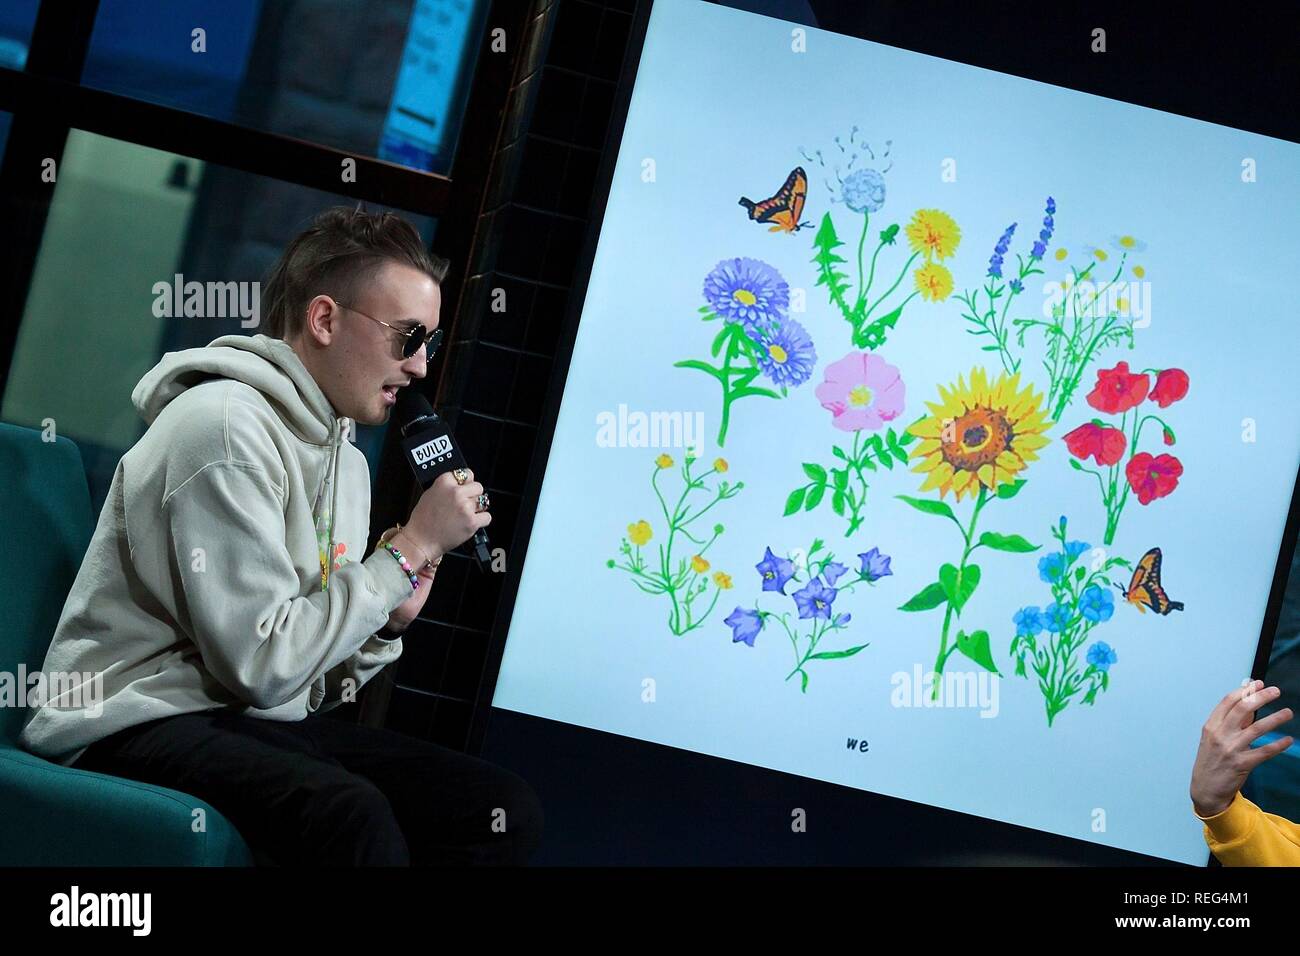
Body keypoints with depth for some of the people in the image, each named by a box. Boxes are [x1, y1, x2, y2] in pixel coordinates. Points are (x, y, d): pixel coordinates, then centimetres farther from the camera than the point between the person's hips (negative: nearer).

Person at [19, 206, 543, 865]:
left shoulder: (346, 461, 14)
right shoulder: (227, 424, -15)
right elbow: (263, 666, -21)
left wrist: (387, 622, -4)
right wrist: (409, 551, -14)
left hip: (262, 724, 9)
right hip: (138, 728, -9)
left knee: (507, 810, -7)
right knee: (356, 819, -36)